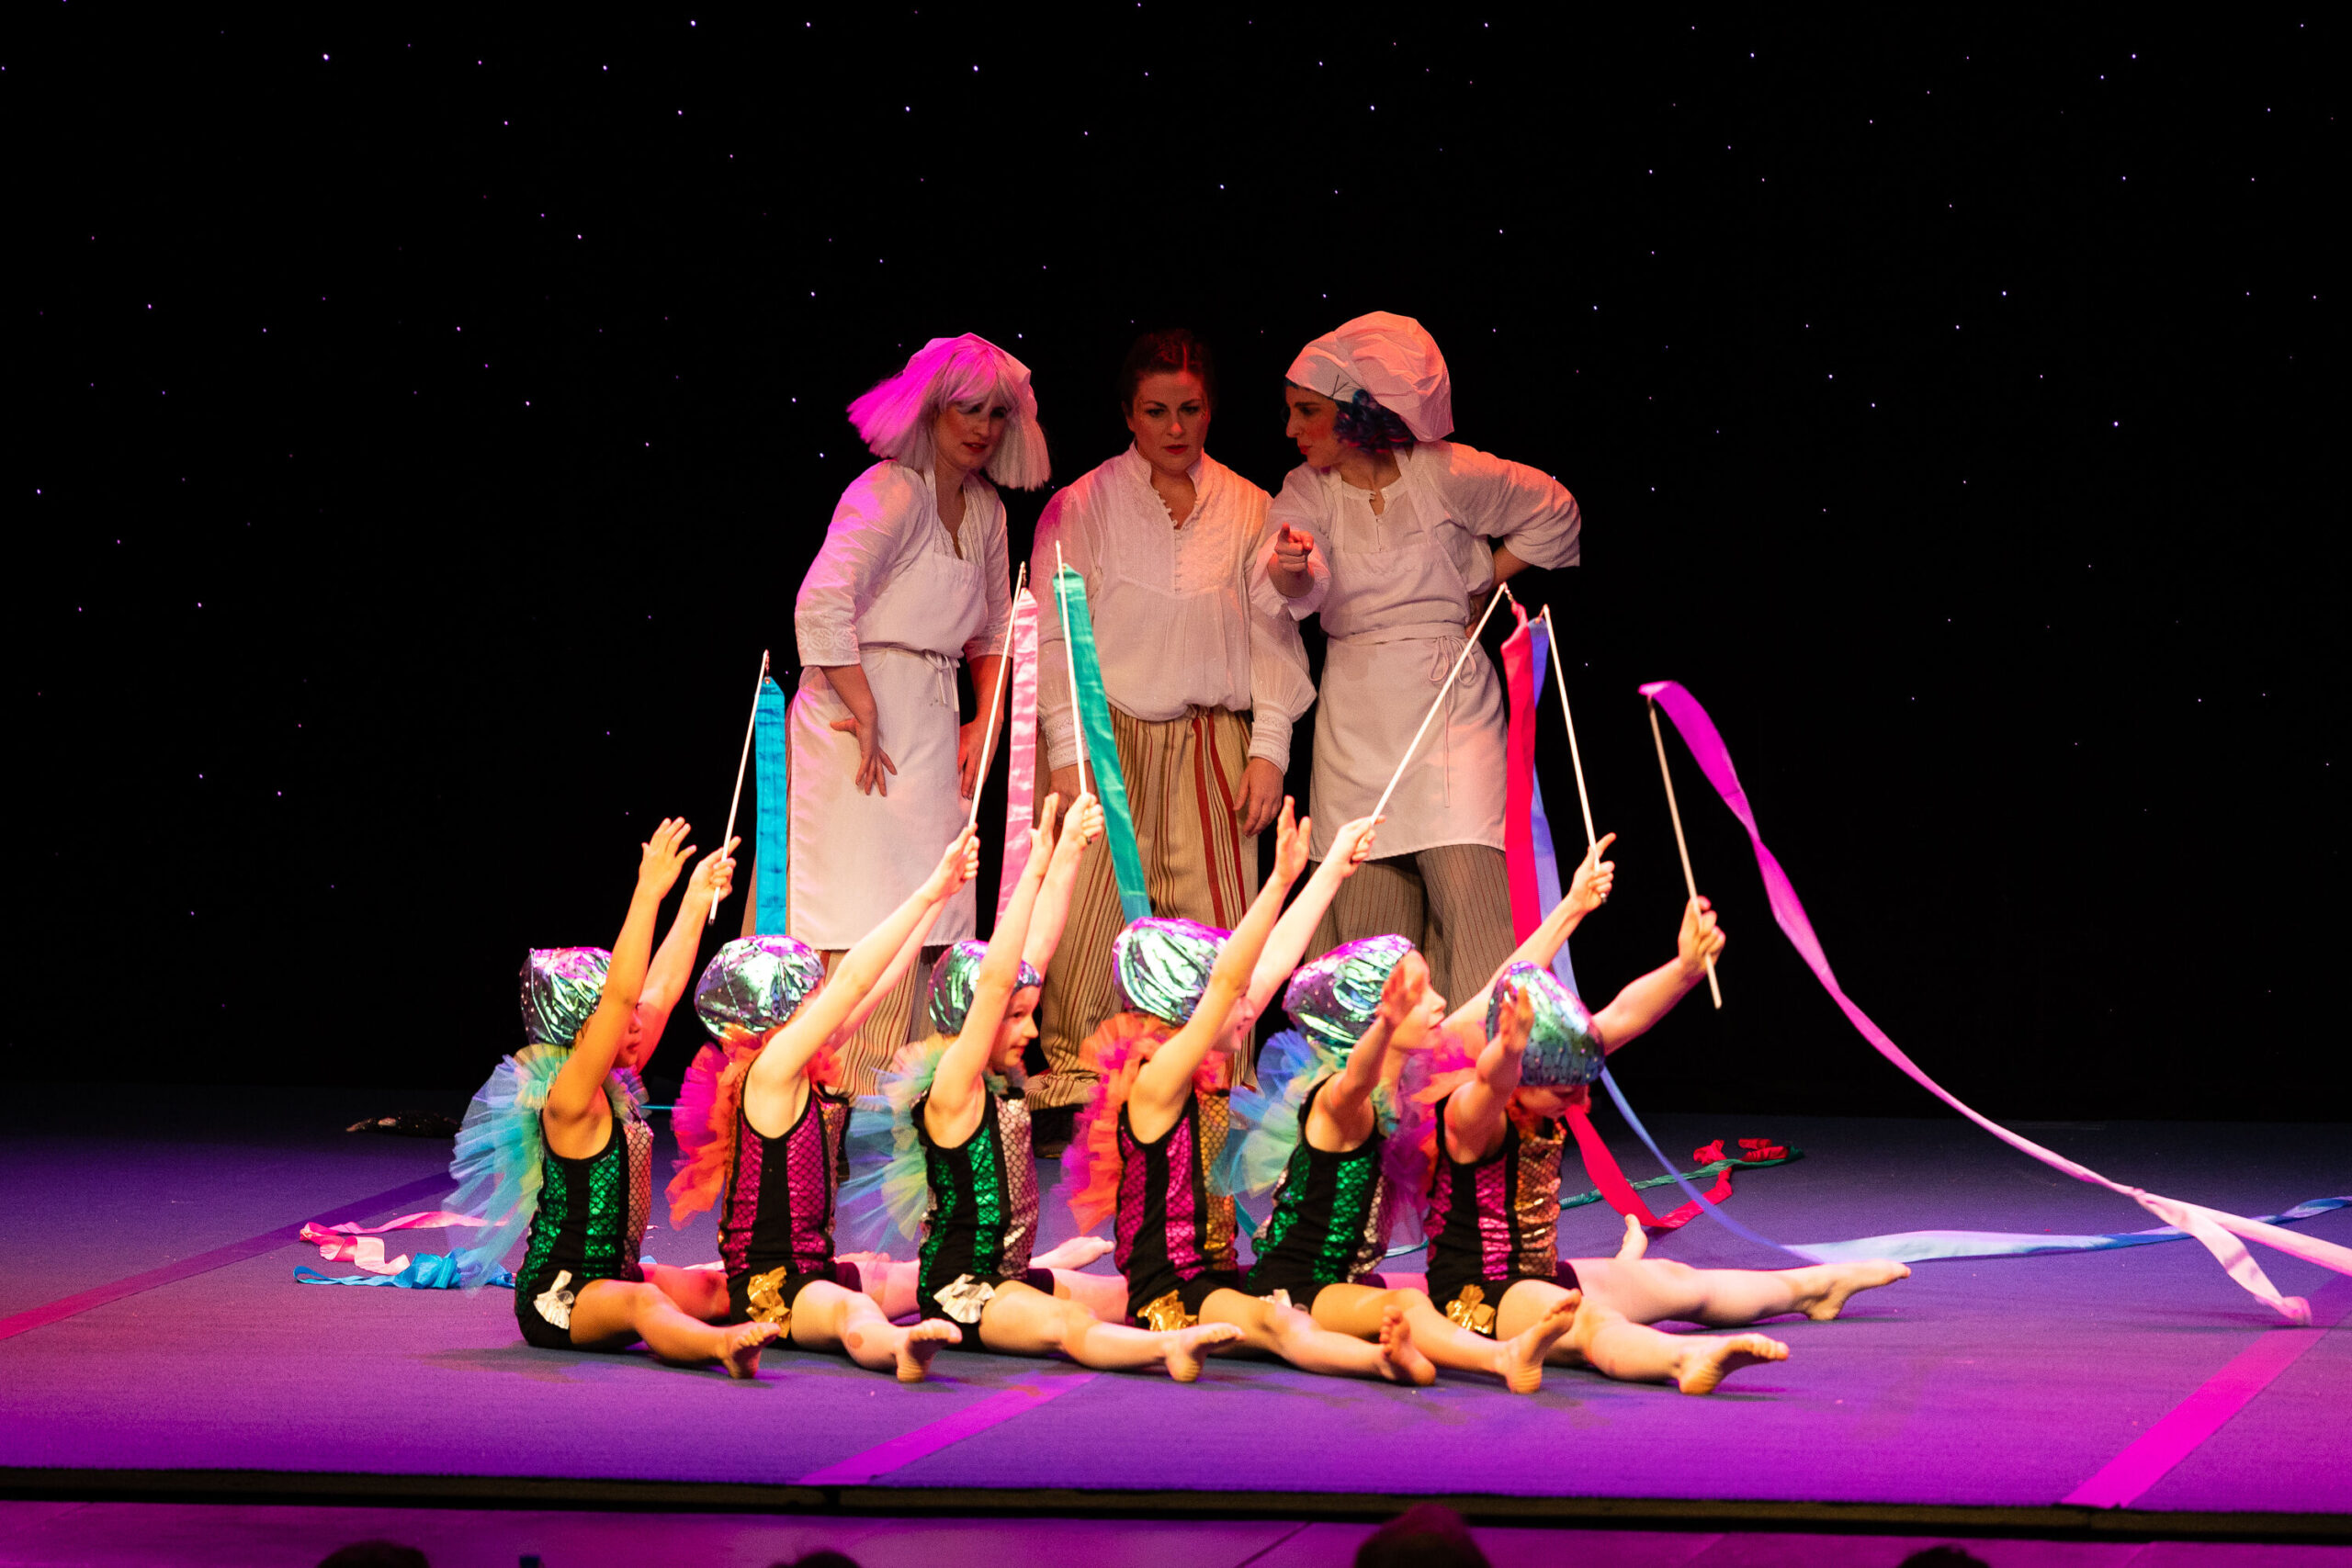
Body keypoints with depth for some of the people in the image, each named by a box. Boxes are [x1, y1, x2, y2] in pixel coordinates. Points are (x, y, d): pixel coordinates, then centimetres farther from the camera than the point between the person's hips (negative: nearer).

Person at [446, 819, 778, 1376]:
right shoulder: (569, 1100, -17)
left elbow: (662, 988, 16)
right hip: (557, 1301, -13)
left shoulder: (615, 1086, 8)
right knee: (641, 1302, -39)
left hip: (610, 1279, 13)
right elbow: (621, 996, -29)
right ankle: (723, 1346, -63)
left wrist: (697, 898, 17)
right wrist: (649, 894, -31)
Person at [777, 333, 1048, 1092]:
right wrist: (864, 714, -20)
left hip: (931, 729, 8)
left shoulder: (984, 510, 14)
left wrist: (983, 725, 11)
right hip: (862, 725, -8)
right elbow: (820, 603, -23)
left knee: (930, 913, 7)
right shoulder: (889, 494, -11)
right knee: (864, 917, -10)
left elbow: (993, 633, 23)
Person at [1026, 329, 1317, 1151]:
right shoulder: (1081, 507, 3)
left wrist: (1269, 748, 2)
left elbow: (1272, 631, 9)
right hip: (1107, 742, -1)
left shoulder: (1248, 509, 9)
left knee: (1216, 927, -3)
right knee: (1087, 924, -7)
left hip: (1212, 745, 2)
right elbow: (1052, 636, 2)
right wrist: (1067, 752, -6)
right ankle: (1069, 1093, 4)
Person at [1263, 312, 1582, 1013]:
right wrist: (1289, 569, -42)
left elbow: (1554, 515, 9)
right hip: (1355, 711, 3)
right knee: (1364, 894, 2)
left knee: (1466, 878, -14)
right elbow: (1304, 586, -18)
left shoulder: (1448, 474, -6)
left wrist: (1479, 586, 5)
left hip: (1448, 696, -3)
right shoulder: (1306, 492, 2)